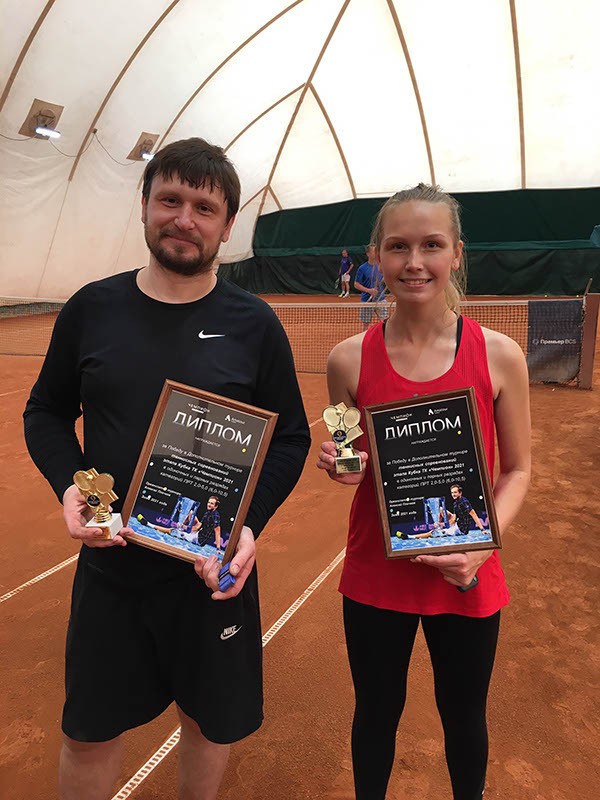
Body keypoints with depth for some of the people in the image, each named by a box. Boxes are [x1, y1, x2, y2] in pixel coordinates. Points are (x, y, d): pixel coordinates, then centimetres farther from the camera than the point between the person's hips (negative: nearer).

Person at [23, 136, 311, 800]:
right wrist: (69, 484, -10)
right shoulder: (91, 309, -1)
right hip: (109, 567, 1)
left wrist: (251, 523, -15)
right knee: (88, 734, 17)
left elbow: (291, 438, -1)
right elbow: (46, 412, 8)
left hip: (214, 571, 0)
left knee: (211, 721, 19)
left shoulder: (253, 324, -5)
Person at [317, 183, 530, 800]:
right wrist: (338, 466, -18)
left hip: (467, 583, 0)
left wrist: (480, 545, -15)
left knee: (463, 718, 22)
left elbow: (517, 471, -1)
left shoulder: (498, 355, -9)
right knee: (376, 715, 20)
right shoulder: (350, 359, -8)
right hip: (375, 577, 0)